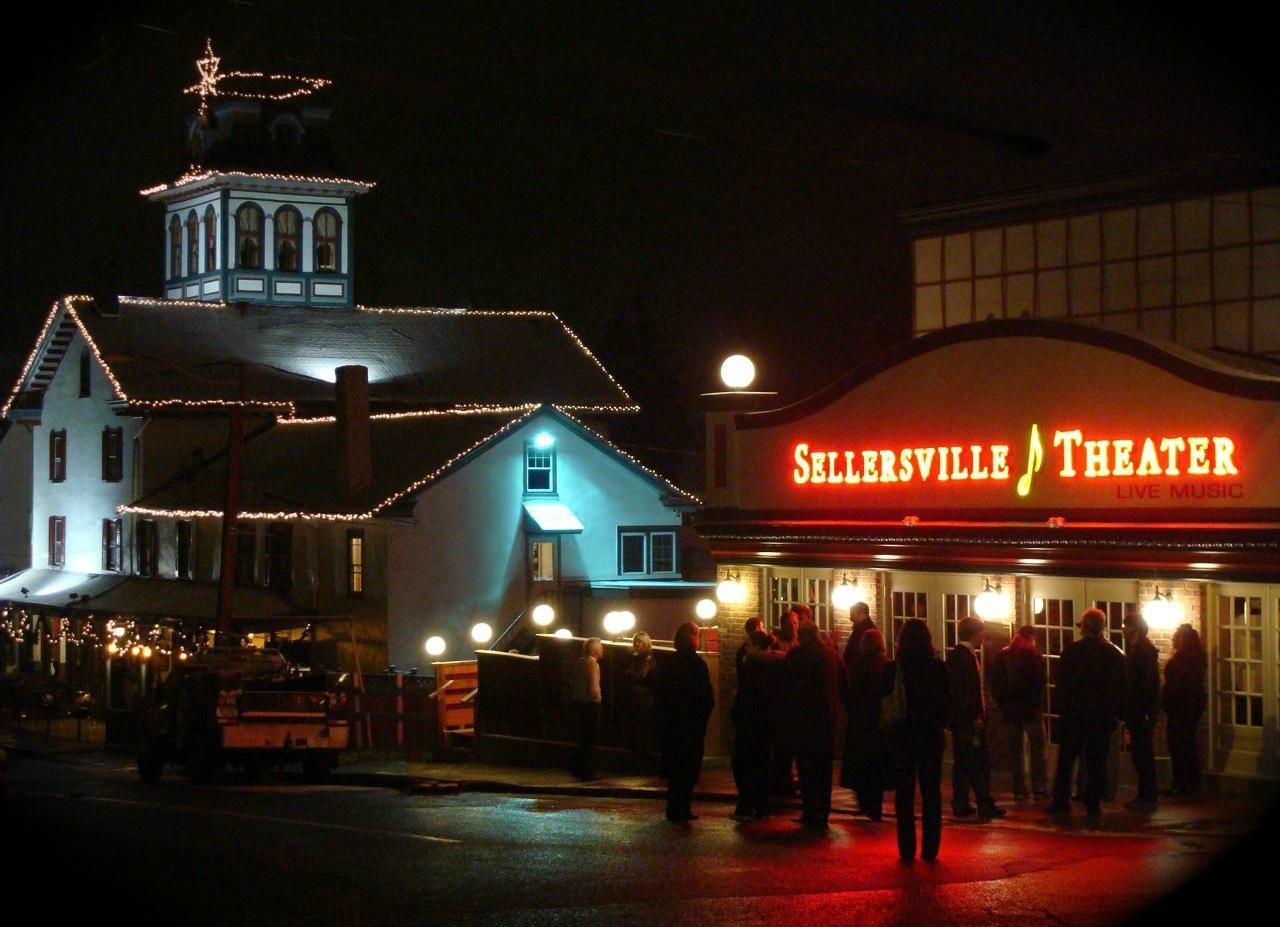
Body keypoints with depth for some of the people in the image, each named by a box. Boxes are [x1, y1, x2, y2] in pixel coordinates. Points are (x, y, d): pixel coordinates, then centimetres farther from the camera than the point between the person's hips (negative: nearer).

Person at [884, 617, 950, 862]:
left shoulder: (894, 668, -9)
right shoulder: (938, 667, -6)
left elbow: (880, 693, 1)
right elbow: (948, 703, -2)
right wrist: (936, 722, 11)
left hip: (903, 736, -1)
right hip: (932, 736, 1)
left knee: (904, 793, 6)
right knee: (931, 792, 9)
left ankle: (907, 849, 4)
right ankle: (930, 849, 8)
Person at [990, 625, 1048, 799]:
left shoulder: (1001, 657, 8)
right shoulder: (1033, 655, -5)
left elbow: (995, 685, 9)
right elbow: (1040, 682, -9)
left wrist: (1002, 704, 14)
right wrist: (1038, 704, 0)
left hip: (1010, 710, 4)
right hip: (1031, 709, -4)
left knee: (1015, 750, 7)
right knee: (1037, 747, 1)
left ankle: (1019, 788, 5)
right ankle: (1039, 787, -7)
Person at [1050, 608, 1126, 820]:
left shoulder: (1071, 652, -5)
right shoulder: (1115, 654, 0)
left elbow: (1062, 685, -5)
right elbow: (1122, 686, 4)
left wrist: (1062, 710, 0)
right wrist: (1119, 713, 10)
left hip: (1075, 715, -1)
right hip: (1103, 716, 1)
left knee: (1066, 758, 7)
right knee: (1096, 761, 4)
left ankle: (1061, 802, 4)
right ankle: (1093, 804, 1)